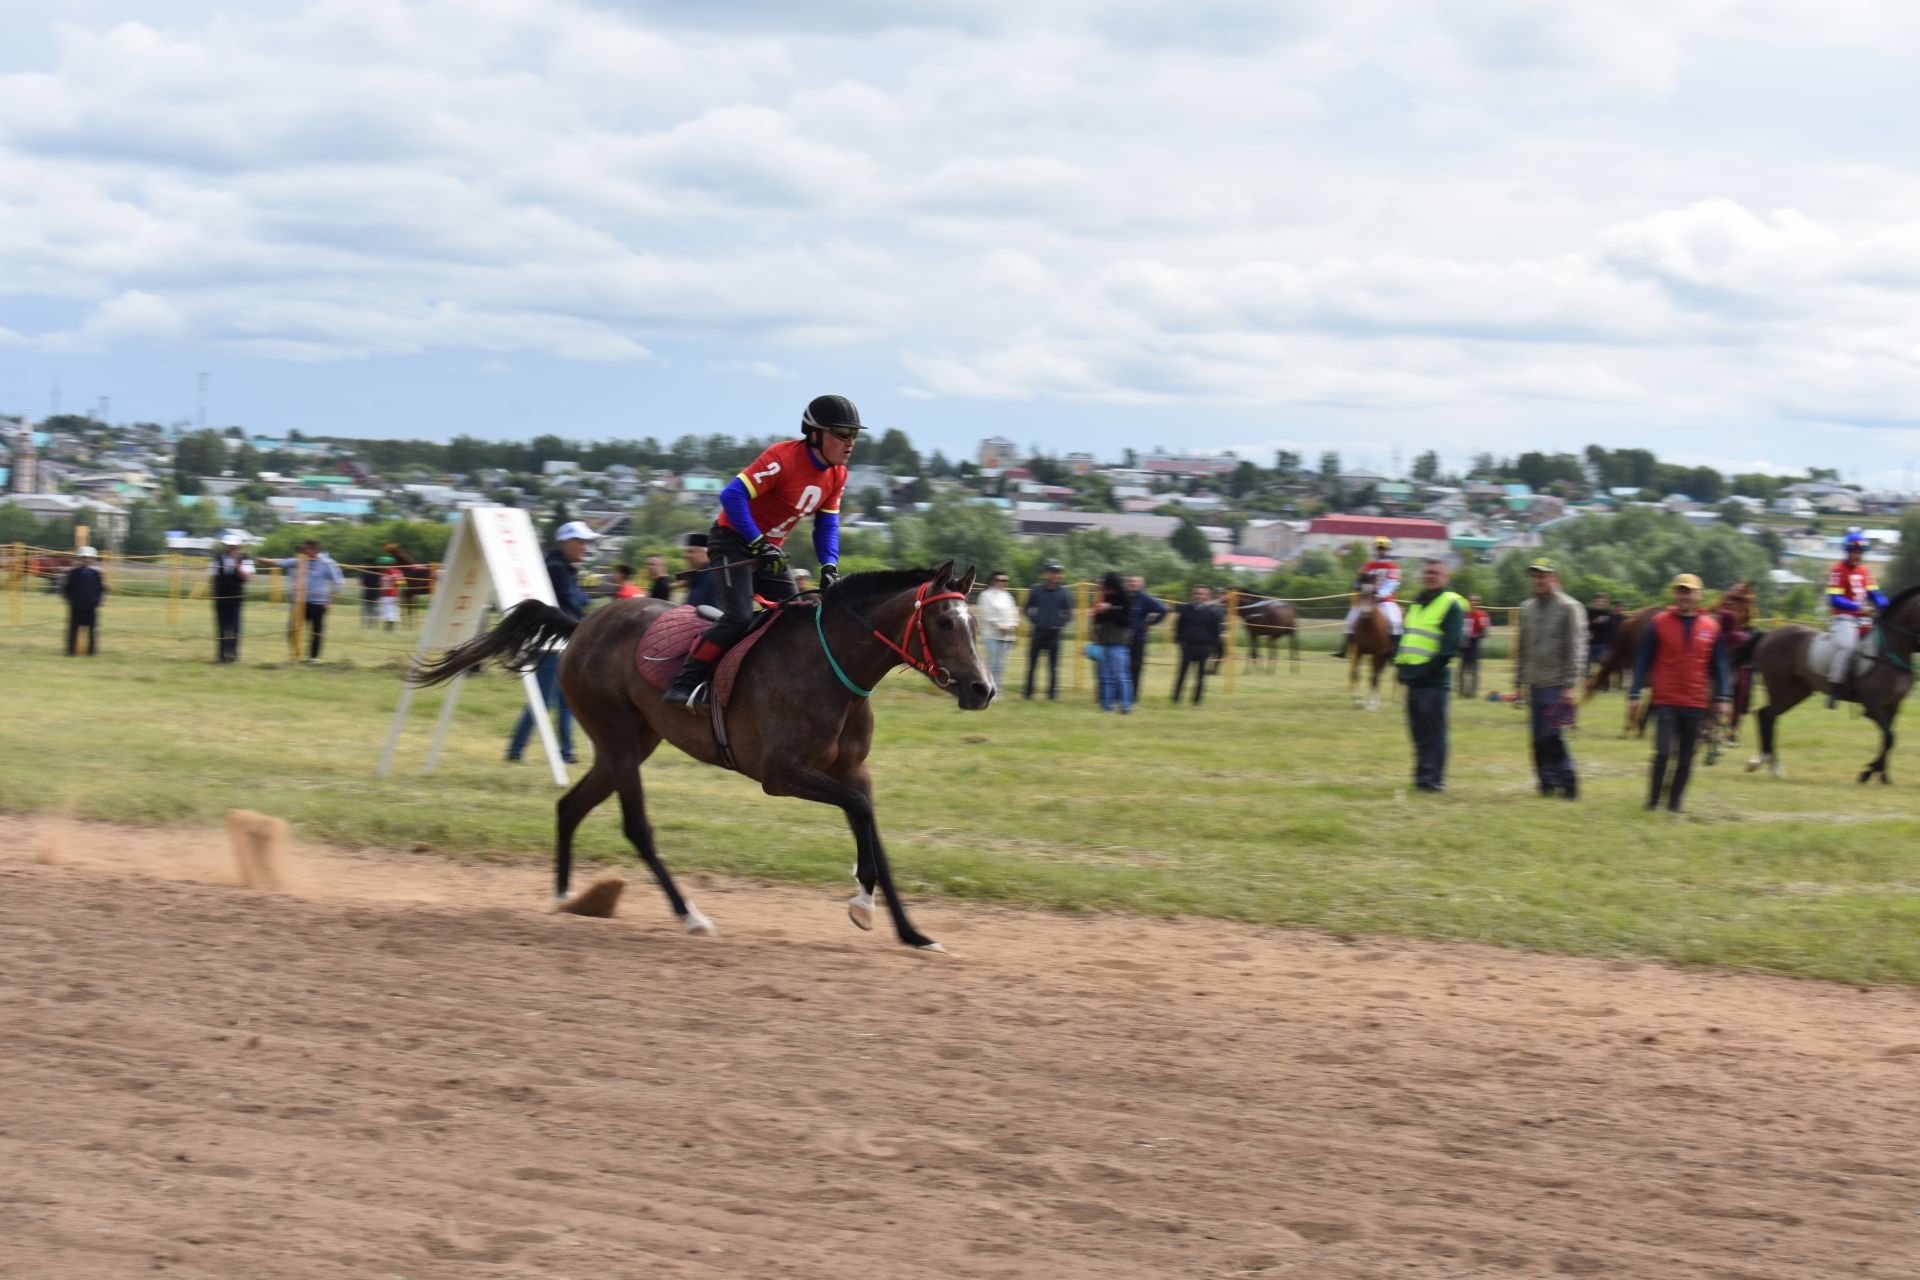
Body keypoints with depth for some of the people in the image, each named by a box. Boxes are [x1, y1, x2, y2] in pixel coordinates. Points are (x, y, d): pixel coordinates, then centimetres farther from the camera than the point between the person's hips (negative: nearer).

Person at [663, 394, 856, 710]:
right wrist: (758, 544, -31)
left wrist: (829, 566, -10)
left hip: (771, 548, 9)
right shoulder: (784, 457, -24)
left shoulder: (837, 474, 1)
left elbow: (827, 523, 8)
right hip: (734, 539, -9)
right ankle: (683, 684, -18)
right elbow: (733, 495, -28)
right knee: (739, 616, -23)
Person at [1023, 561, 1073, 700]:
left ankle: (1052, 694, 8)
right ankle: (1028, 693, 10)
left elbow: (1069, 614, 9)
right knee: (1032, 665, 2)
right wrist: (1033, 621, 1)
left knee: (1053, 667, 1)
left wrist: (1060, 624, -3)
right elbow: (1027, 609, 12)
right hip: (1038, 633, 1)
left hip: (1054, 635, -1)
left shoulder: (1064, 593, 1)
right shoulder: (1036, 590, 2)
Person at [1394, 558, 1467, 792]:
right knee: (1418, 729, 11)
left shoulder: (1451, 605, -7)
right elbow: (1405, 635, 24)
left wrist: (1426, 668, -19)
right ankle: (1423, 773, 18)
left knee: (1433, 729, -7)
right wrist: (1399, 663, 8)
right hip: (1413, 676, 8)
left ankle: (1433, 777, -7)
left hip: (1433, 679, -8)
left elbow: (1450, 646, -15)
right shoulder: (1417, 603, 18)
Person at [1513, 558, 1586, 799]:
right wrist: (1518, 682, 15)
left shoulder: (1569, 607, -5)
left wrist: (1570, 685, -15)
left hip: (1557, 686, -6)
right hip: (1535, 685, 6)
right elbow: (1522, 648, 19)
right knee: (1539, 739, 4)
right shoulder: (1527, 608, 14)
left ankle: (1567, 783, -3)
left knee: (1551, 736, -12)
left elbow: (1576, 649, -9)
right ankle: (1547, 783, 12)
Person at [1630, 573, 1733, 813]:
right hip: (1665, 701, -2)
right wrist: (1635, 694, -4)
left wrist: (1721, 698, 3)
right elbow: (1643, 660, 1)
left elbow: (1718, 665, 10)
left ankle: (1674, 803, 15)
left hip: (1696, 704, 2)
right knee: (1663, 752, -12)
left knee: (1686, 758, 5)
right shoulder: (1659, 623, 0)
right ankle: (1652, 801, 0)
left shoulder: (1711, 627, 6)